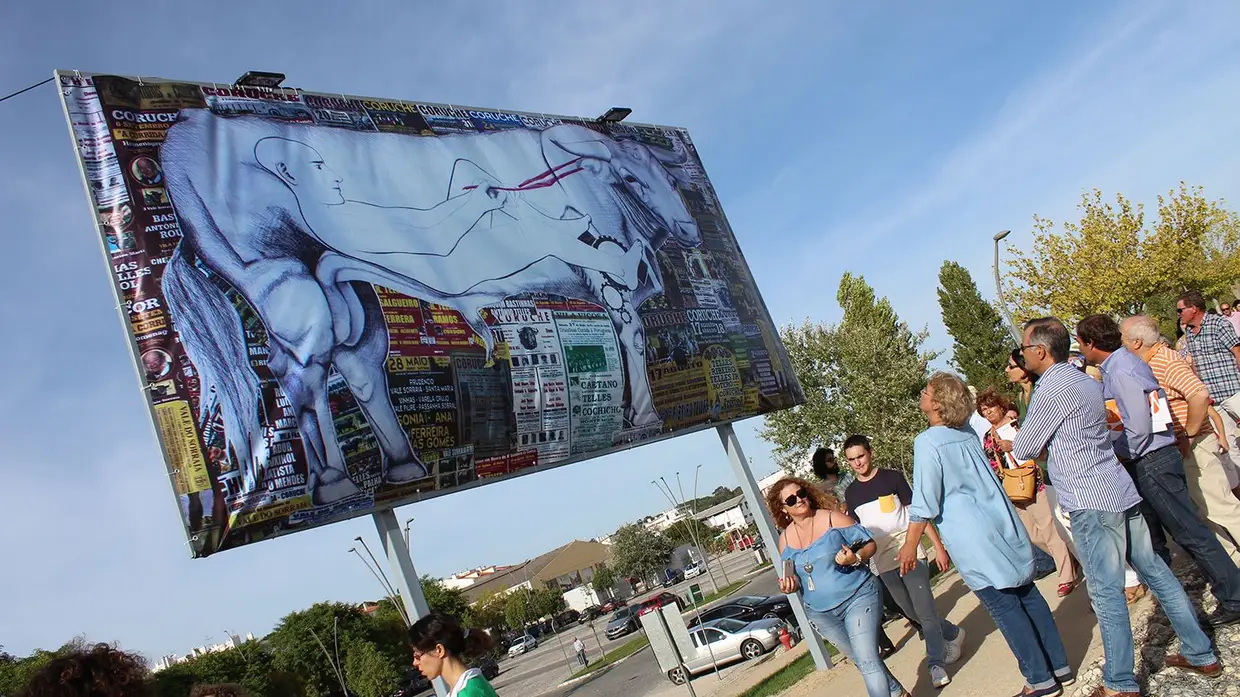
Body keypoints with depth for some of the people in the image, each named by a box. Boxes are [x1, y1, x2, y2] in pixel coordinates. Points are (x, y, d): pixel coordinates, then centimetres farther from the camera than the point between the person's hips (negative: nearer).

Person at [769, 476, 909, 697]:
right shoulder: (785, 538, 1)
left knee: (867, 660, -16)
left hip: (858, 597, -5)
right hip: (821, 613, 5)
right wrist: (790, 584, -10)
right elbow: (793, 576, 12)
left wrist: (856, 558, -26)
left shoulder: (832, 518, -11)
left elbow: (870, 544, -6)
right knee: (863, 660, 18)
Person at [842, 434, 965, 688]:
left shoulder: (892, 477, -3)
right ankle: (953, 635, 32)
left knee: (925, 611, -10)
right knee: (913, 613, 10)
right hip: (881, 562, 4)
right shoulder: (851, 492, 7)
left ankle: (936, 663, -1)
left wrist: (938, 546, -7)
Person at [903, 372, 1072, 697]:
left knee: (1003, 606, 2)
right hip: (1003, 523, 8)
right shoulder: (968, 432, 6)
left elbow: (925, 501, -15)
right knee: (1027, 594, 14)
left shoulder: (927, 441, -15)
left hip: (973, 539, -7)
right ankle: (1059, 666, 24)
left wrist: (910, 544, -9)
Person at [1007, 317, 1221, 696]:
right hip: (1121, 493, 9)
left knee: (1106, 593, -1)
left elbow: (1026, 447, -6)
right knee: (1156, 573, 16)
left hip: (1091, 504, -9)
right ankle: (1200, 654, 27)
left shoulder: (1052, 388, -15)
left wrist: (1008, 444, 13)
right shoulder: (1084, 380, 13)